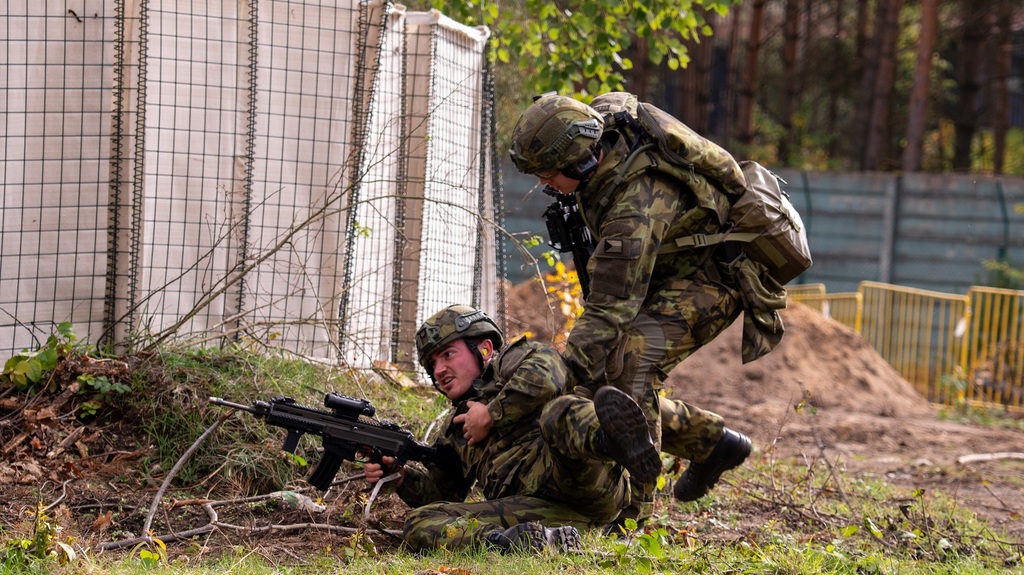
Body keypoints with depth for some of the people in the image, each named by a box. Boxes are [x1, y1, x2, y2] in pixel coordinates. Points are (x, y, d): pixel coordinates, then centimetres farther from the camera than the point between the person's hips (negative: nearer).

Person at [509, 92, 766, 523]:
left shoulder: (636, 203, -38)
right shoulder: (604, 129, -13)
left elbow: (610, 309, -40)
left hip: (711, 279, -10)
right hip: (663, 271, 10)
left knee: (628, 361, -30)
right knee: (601, 382, 2)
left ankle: (632, 508, -27)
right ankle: (710, 441, 21)